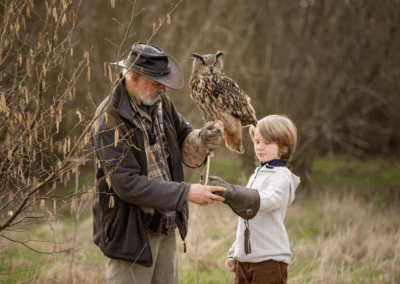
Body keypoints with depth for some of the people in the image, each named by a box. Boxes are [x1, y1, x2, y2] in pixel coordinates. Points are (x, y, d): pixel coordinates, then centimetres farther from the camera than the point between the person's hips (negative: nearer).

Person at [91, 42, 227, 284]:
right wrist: (186, 193, -26)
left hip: (166, 227, 8)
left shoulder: (161, 103, 2)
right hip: (131, 232, -8)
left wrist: (203, 140, -14)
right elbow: (128, 185, -25)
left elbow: (186, 146, 11)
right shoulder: (110, 122, -21)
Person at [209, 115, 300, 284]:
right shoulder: (257, 176, 19)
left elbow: (266, 200, -31)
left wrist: (231, 191, -43)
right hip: (245, 259, 8)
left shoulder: (281, 178, -8)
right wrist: (234, 252, 22)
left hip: (270, 259, -8)